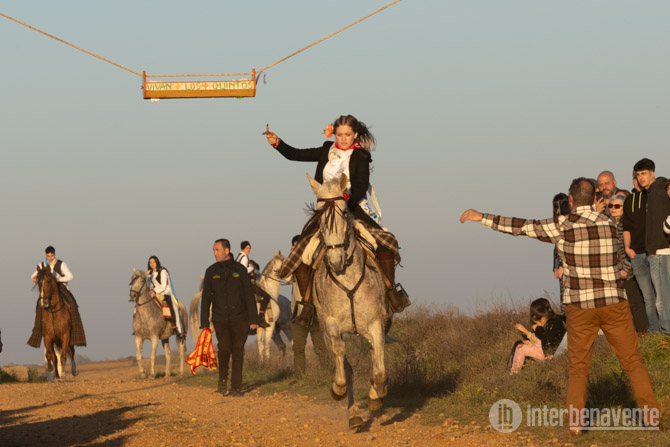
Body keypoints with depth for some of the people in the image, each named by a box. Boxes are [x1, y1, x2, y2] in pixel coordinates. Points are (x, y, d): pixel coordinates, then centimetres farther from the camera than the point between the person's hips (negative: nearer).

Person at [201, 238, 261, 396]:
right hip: (220, 319, 0)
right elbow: (206, 298, 8)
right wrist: (204, 323, 3)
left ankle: (236, 387, 9)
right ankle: (222, 379, 3)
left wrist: (253, 319, -3)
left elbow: (249, 296, 2)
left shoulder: (239, 269, 3)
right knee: (224, 348, -18)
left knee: (238, 352, 1)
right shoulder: (211, 271, 6)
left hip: (240, 318, 0)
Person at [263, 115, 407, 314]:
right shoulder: (327, 151, 11)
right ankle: (307, 302, -4)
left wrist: (347, 200, -29)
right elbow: (296, 155, 13)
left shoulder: (360, 157, 0)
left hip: (353, 208, -3)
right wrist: (277, 142, -3)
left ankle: (391, 292, -12)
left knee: (385, 241, -24)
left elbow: (361, 187, -10)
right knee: (299, 252, -12)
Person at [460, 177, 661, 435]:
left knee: (578, 368, 10)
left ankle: (575, 424, 2)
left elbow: (520, 227, -4)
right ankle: (652, 416, 4)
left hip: (580, 307, -1)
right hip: (614, 304, 1)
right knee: (632, 362, 9)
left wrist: (482, 218, 3)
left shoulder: (561, 227, -8)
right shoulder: (609, 224, 1)